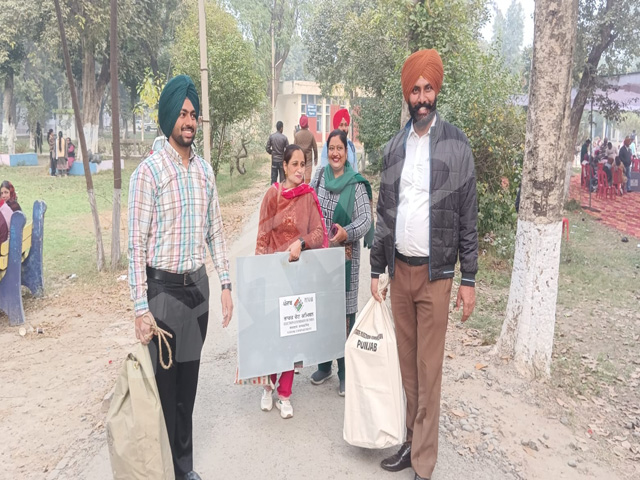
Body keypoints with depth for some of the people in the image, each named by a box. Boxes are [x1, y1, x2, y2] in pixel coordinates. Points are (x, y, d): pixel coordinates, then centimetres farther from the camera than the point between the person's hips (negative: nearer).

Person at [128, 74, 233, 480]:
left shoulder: (205, 170, 7)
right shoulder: (149, 171, -10)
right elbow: (137, 243, -11)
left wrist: (226, 283, 8)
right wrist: (141, 308, -14)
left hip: (198, 285, 5)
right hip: (163, 287, -5)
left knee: (189, 379, 14)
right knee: (163, 382, 4)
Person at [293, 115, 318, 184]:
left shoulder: (296, 135, -7)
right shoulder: (311, 135, -5)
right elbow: (315, 148, 1)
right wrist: (315, 159, 13)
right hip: (309, 160, 0)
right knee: (307, 178, 2)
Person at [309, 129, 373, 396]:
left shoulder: (356, 184, -6)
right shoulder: (319, 176, 6)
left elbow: (366, 219, -12)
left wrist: (346, 233, -28)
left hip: (345, 258, -4)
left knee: (344, 313, 0)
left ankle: (345, 373, 15)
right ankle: (324, 365, 29)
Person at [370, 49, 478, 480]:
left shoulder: (456, 145, -3)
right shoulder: (393, 148, 9)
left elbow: (468, 217, -3)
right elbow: (384, 211, 12)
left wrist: (469, 279, -5)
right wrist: (376, 270, 9)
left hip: (435, 273, -4)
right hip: (399, 270, 4)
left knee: (429, 371, 2)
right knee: (406, 365, 12)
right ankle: (411, 441, 29)